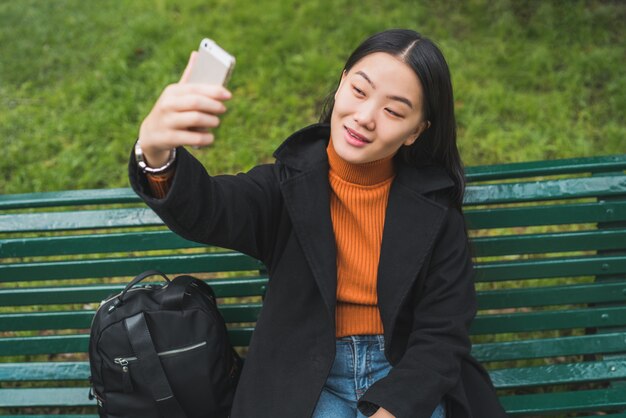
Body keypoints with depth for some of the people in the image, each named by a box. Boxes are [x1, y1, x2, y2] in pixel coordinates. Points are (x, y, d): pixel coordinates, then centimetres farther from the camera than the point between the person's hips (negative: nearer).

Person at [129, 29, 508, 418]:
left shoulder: (434, 206, -6)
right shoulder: (292, 181, -8)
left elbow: (443, 334, -5)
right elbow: (205, 211, -27)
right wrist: (158, 158, -49)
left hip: (407, 372, 1)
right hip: (308, 378, -1)